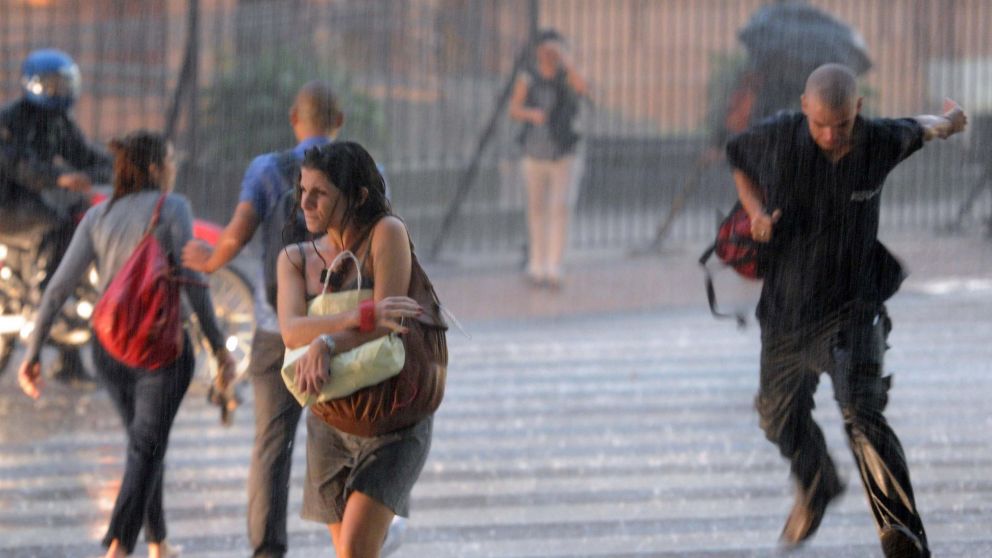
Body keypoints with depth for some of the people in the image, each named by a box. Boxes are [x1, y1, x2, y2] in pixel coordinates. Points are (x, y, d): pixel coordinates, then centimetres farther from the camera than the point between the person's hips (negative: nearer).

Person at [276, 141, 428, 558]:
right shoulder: (295, 259, 1)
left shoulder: (387, 234, -12)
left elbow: (386, 327, -23)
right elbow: (291, 331, -18)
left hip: (395, 419, -6)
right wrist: (362, 317, -35)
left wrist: (325, 345, -40)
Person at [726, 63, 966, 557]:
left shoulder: (882, 142, -14)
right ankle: (816, 488, 52)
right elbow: (736, 156, 9)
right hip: (787, 303, 3)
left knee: (861, 412, -24)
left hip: (852, 303, -3)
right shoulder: (777, 138, -14)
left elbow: (920, 128, 11)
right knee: (781, 416, 20)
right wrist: (757, 212, -9)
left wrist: (949, 120, 35)